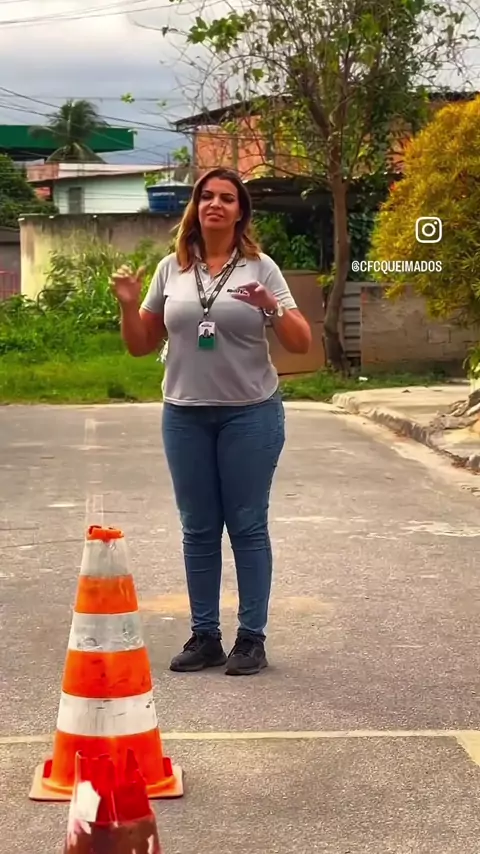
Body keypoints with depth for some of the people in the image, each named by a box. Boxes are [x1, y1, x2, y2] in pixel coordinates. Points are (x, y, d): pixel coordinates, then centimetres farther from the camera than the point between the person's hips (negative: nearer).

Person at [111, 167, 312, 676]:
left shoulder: (260, 268, -1)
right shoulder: (171, 269, 6)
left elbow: (301, 344, -3)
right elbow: (141, 345, 11)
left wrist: (271, 307, -20)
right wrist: (128, 305, -6)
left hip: (250, 414, -3)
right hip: (185, 416, 3)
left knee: (247, 527, 3)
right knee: (198, 530, 8)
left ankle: (252, 637, 10)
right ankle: (204, 636, 16)